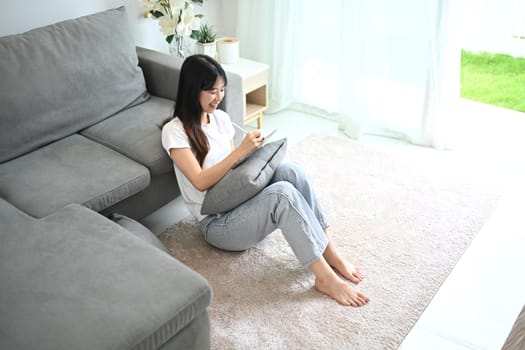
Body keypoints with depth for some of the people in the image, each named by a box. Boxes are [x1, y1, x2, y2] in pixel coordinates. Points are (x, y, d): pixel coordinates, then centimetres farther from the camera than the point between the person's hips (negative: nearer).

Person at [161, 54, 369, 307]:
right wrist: (241, 150, -26)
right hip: (217, 223, -6)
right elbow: (200, 182, -20)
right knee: (283, 193, -33)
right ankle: (326, 278, -28)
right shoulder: (174, 131, -10)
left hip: (242, 200, 7)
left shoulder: (221, 118, 11)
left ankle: (330, 253, -20)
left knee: (290, 170, -23)